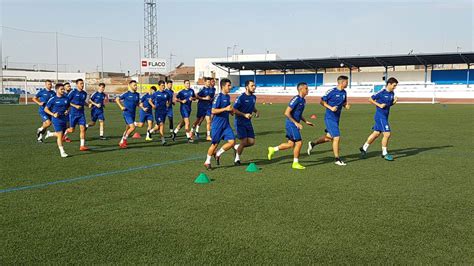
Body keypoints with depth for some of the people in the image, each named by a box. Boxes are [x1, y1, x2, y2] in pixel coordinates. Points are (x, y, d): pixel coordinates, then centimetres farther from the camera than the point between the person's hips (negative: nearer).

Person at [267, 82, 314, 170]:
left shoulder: (303, 100, 12)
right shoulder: (296, 99, -17)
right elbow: (287, 113, -21)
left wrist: (306, 121, 14)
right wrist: (296, 123, -21)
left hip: (294, 124, 9)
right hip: (291, 124, -9)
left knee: (291, 144, 11)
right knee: (299, 142, -5)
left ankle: (273, 149, 24)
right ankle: (295, 163, 8)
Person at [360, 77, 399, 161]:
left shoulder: (392, 93, 8)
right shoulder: (381, 92, -14)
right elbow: (370, 99, -10)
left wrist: (394, 102, -3)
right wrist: (379, 105, -17)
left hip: (385, 116, 8)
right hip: (380, 116, -8)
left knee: (376, 133, 14)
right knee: (387, 134, -9)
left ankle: (364, 148, 28)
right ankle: (384, 153, 5)